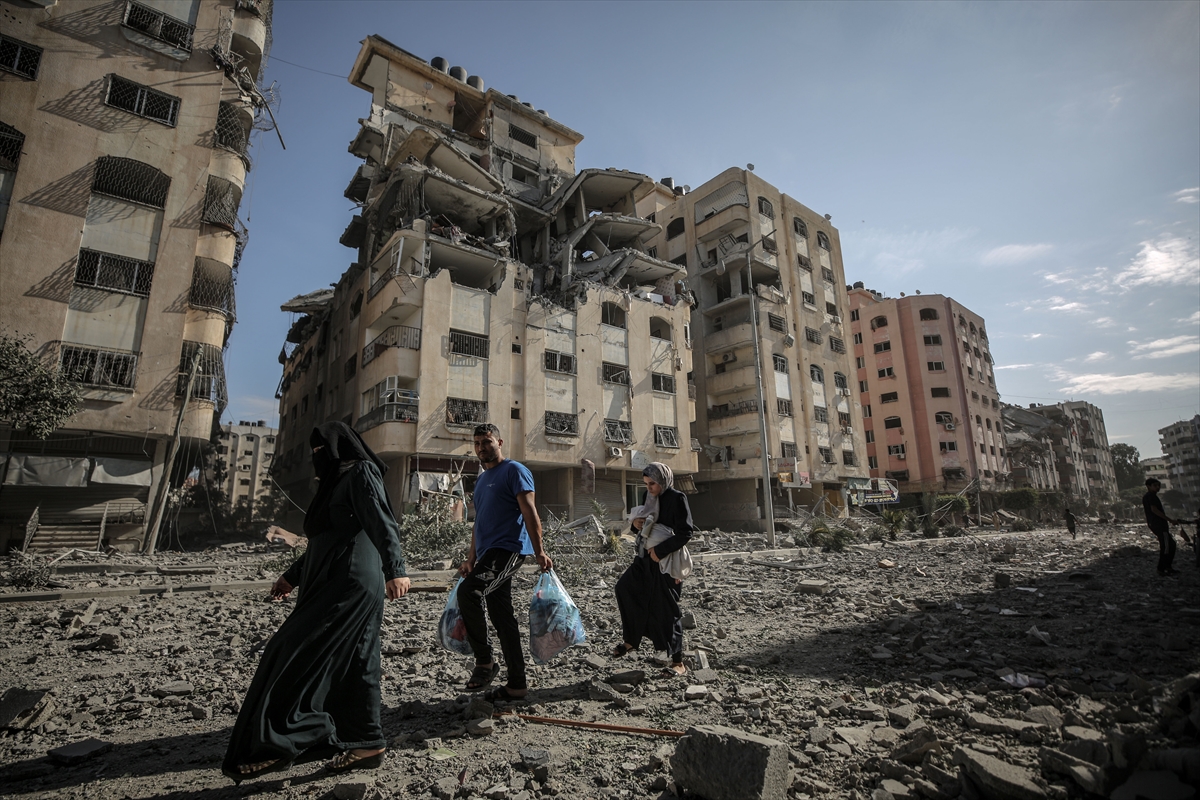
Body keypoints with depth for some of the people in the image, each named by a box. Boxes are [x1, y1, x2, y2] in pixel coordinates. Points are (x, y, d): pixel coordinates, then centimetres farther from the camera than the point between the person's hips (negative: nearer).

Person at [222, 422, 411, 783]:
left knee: (298, 655, -8)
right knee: (352, 665, 9)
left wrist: (394, 570, -28)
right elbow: (322, 541, 31)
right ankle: (368, 744, 14)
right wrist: (292, 577, 36)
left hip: (349, 583, -10)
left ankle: (277, 744, -1)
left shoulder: (361, 472, -6)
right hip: (334, 584, 10)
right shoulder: (336, 482, 24)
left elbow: (383, 523, -19)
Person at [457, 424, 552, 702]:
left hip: (508, 548, -9)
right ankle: (517, 683, 17)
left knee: (468, 592, -24)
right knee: (502, 618, 9)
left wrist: (539, 551, -19)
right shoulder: (481, 479, 21)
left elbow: (529, 511, -13)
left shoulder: (514, 470, -4)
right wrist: (471, 559, 23)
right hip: (488, 553, 9)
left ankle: (484, 661, -7)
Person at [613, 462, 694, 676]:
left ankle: (677, 661, 13)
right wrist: (635, 524, -6)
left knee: (666, 609, -1)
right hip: (646, 558, 7)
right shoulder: (650, 498, 8)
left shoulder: (677, 499, -14)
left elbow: (685, 532, -20)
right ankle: (630, 640, 14)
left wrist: (660, 550, -23)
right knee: (625, 587, -2)